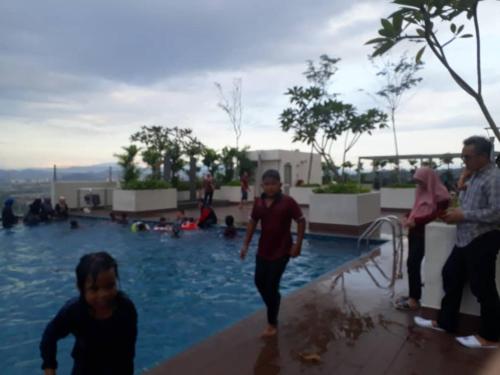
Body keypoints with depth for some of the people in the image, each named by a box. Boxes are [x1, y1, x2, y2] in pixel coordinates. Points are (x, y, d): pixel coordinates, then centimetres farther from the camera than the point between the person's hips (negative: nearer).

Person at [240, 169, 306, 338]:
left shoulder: (288, 202, -14)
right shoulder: (258, 202, 0)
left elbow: (301, 221, -8)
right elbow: (252, 222, 10)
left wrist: (297, 244, -13)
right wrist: (246, 244, 7)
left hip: (281, 251, -5)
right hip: (263, 250, 5)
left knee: (271, 286, -1)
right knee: (259, 281, 12)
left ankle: (272, 324, 17)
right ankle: (274, 305, 40)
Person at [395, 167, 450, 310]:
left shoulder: (440, 194, -11)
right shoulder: (421, 191, 15)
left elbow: (437, 215, -19)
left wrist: (416, 221, -22)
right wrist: (409, 218, 5)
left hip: (425, 233, -8)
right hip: (414, 231, 8)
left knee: (413, 263, -9)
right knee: (412, 264, 10)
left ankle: (414, 300, -1)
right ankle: (413, 295, 21)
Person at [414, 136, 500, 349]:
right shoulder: (474, 176, 13)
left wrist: (463, 215, -18)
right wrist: (455, 212, 3)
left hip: (482, 241, -10)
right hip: (465, 239, 10)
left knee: (482, 287, 1)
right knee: (451, 276, 15)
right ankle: (445, 322, 29)